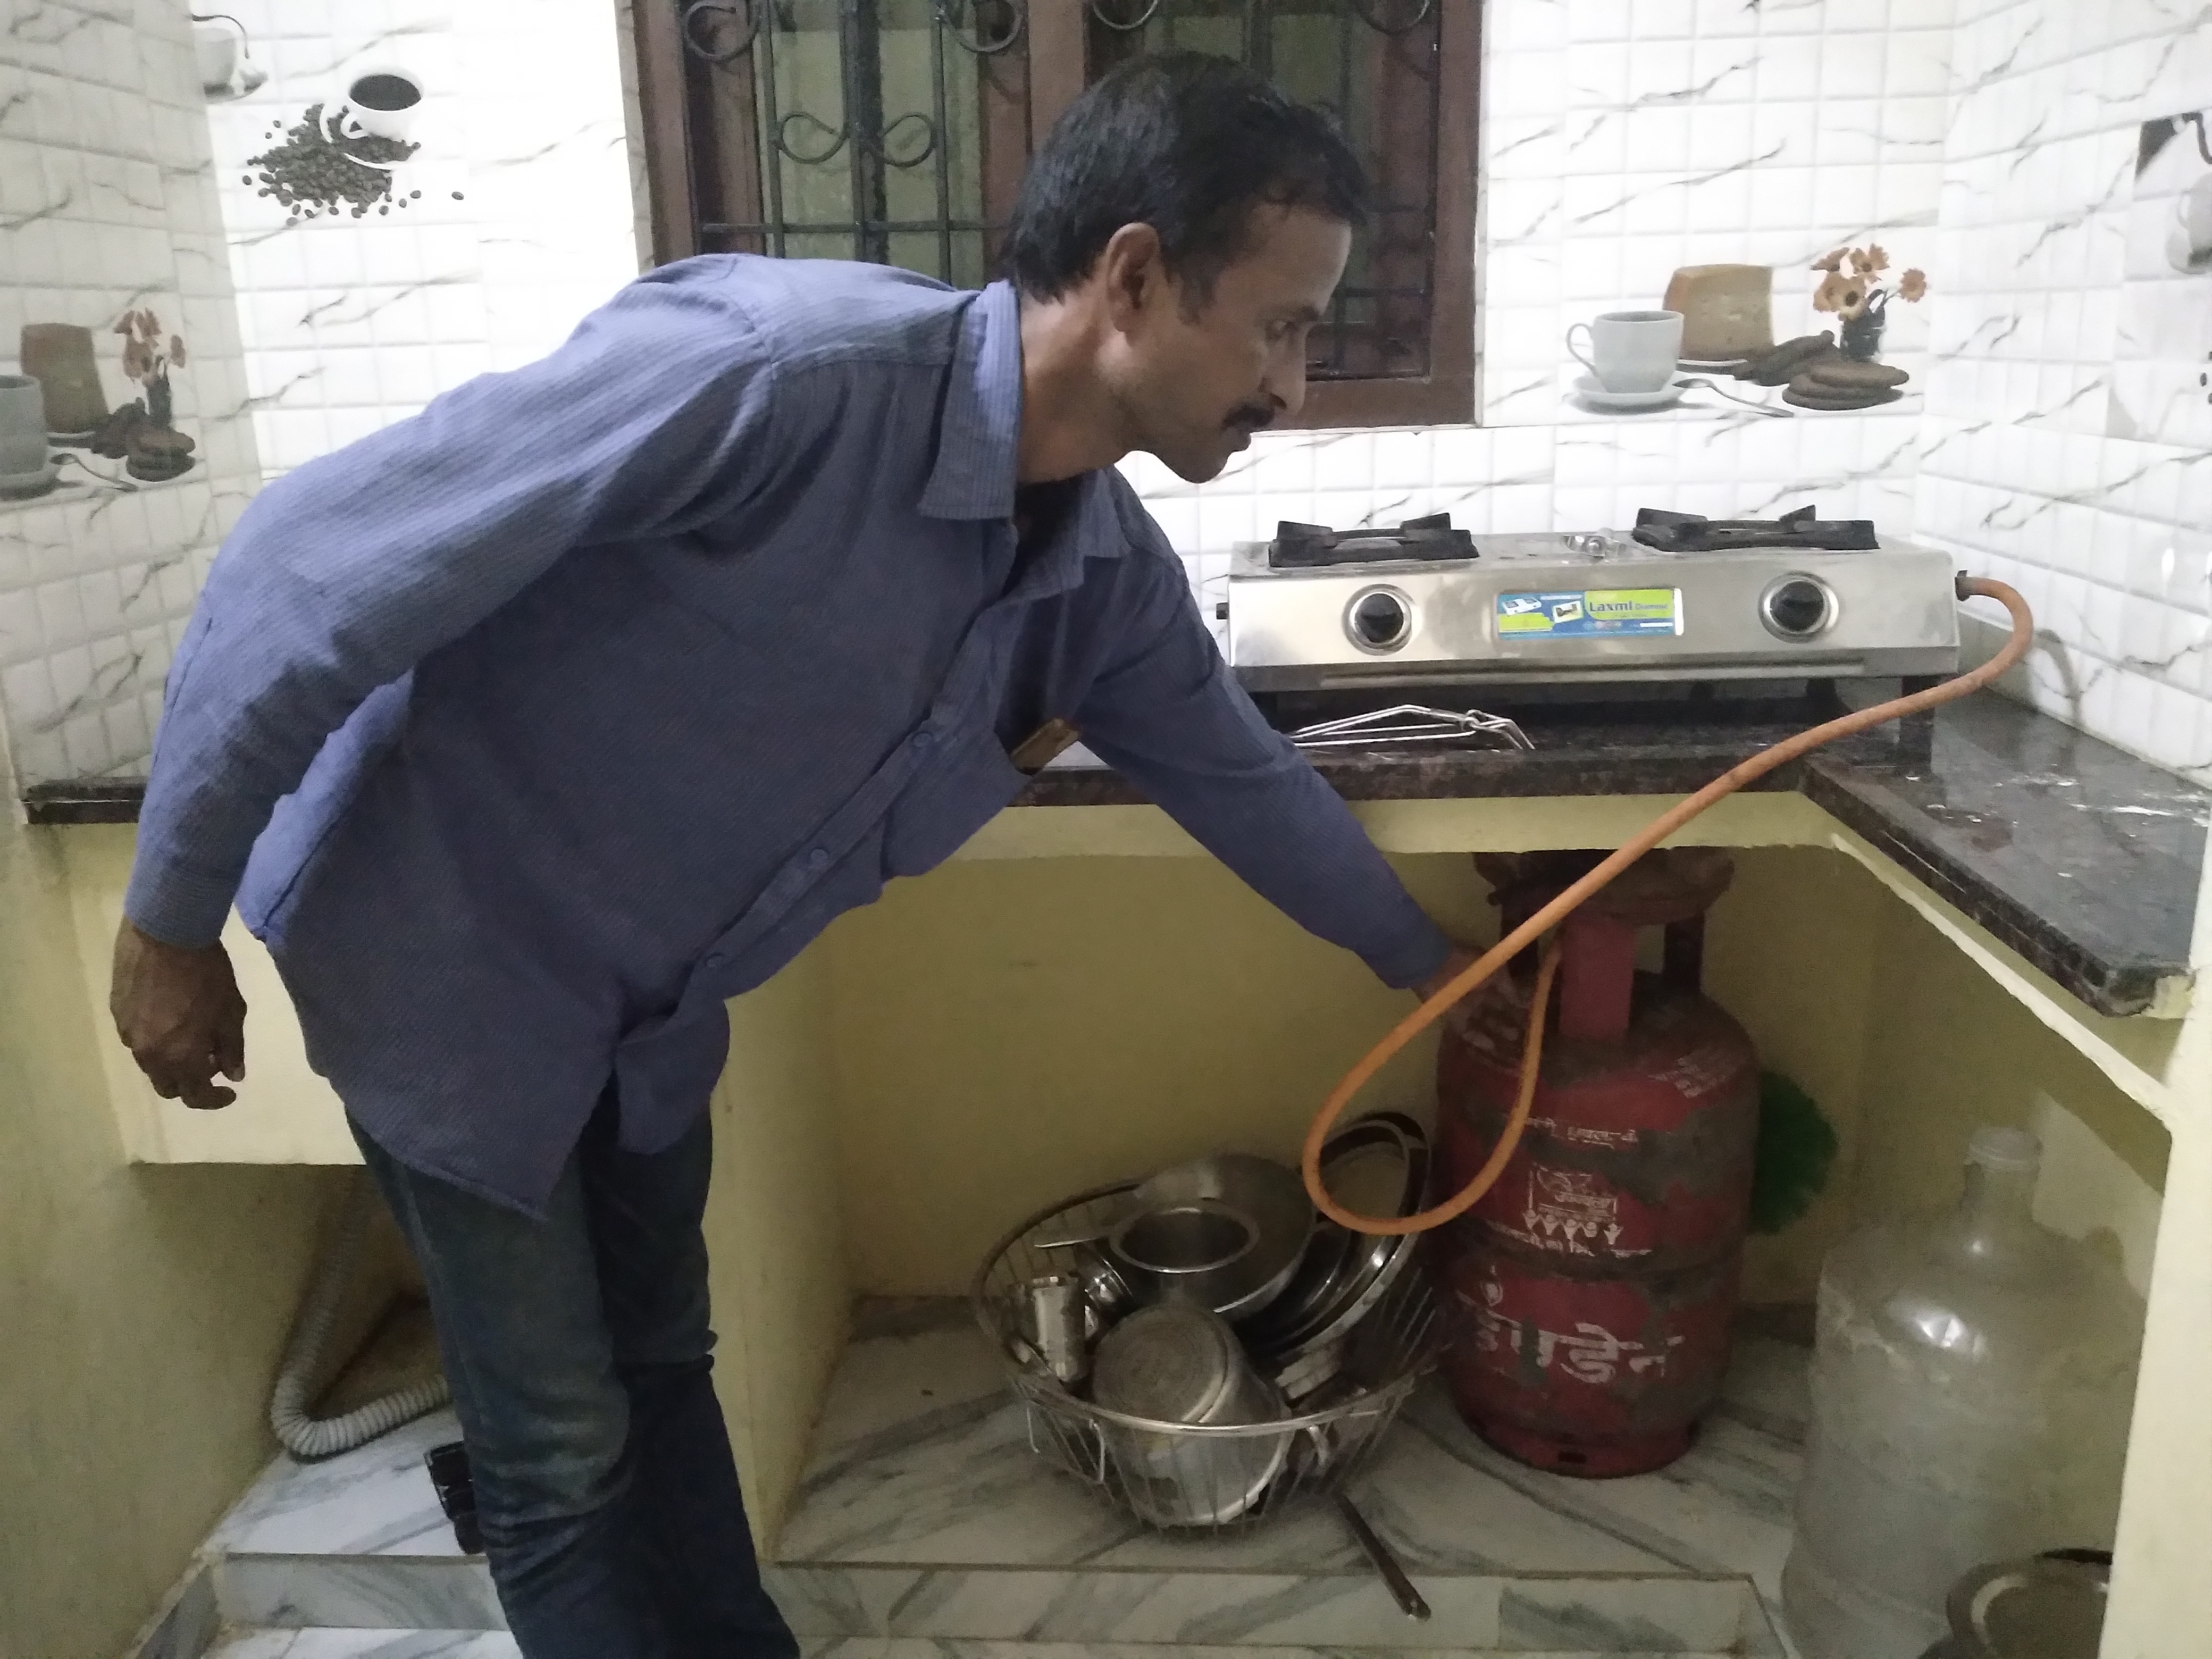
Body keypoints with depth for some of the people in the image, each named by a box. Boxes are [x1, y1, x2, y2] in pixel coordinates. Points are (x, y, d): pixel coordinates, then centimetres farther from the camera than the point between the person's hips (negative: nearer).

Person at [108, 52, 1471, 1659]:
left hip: (651, 994, 7)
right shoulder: (778, 369, -33)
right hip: (444, 950, -6)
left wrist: (1427, 957, 23)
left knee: (662, 1369, 21)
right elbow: (312, 563, -25)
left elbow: (1242, 775, 10)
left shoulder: (1107, 568, -8)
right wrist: (173, 920, -15)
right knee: (565, 1452, 6)